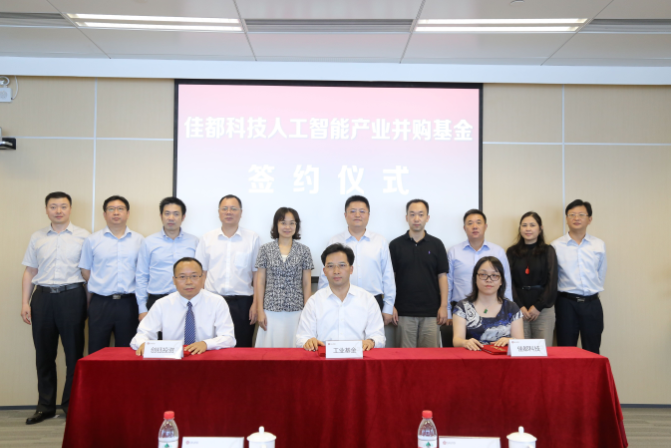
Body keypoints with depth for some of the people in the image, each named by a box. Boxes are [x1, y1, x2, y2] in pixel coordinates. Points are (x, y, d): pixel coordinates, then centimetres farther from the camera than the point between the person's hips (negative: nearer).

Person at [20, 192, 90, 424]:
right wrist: (25, 302, 5)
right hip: (43, 296, 3)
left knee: (74, 353, 2)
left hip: (72, 295, -3)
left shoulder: (82, 236, 2)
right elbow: (29, 272, 13)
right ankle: (45, 406, 19)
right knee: (44, 354, 8)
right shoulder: (37, 237, 11)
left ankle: (71, 405, 14)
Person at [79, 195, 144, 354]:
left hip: (128, 303, 0)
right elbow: (85, 271, 10)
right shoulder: (92, 240, 6)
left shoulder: (139, 240, 6)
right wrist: (101, 285, 5)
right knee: (97, 352, 4)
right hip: (100, 303, 0)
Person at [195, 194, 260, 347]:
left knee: (242, 349, 2)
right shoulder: (207, 239, 9)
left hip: (242, 302, -1)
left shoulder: (253, 238, 4)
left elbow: (256, 274, 3)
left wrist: (256, 304, -2)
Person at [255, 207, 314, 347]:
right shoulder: (265, 249, 6)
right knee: (270, 347, -1)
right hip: (271, 311, 0)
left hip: (296, 311, 0)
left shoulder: (304, 251, 5)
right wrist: (260, 311, 0)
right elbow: (260, 281, 6)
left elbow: (307, 283, 6)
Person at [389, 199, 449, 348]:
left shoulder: (436, 244, 7)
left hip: (431, 312, 1)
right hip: (404, 312, -1)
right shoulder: (396, 245, 4)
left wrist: (443, 305, -1)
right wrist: (391, 306, -3)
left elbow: (442, 276, 6)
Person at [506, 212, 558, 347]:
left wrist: (538, 306, -6)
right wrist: (519, 307, -7)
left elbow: (552, 282, 2)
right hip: (518, 309, 0)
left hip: (543, 309, 0)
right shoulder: (512, 252, 9)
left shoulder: (548, 251, 8)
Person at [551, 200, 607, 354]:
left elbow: (601, 274, 15)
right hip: (567, 303, -2)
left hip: (592, 303, 2)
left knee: (592, 352, 7)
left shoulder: (599, 245, 6)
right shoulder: (556, 246, -2)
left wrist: (592, 291, 12)